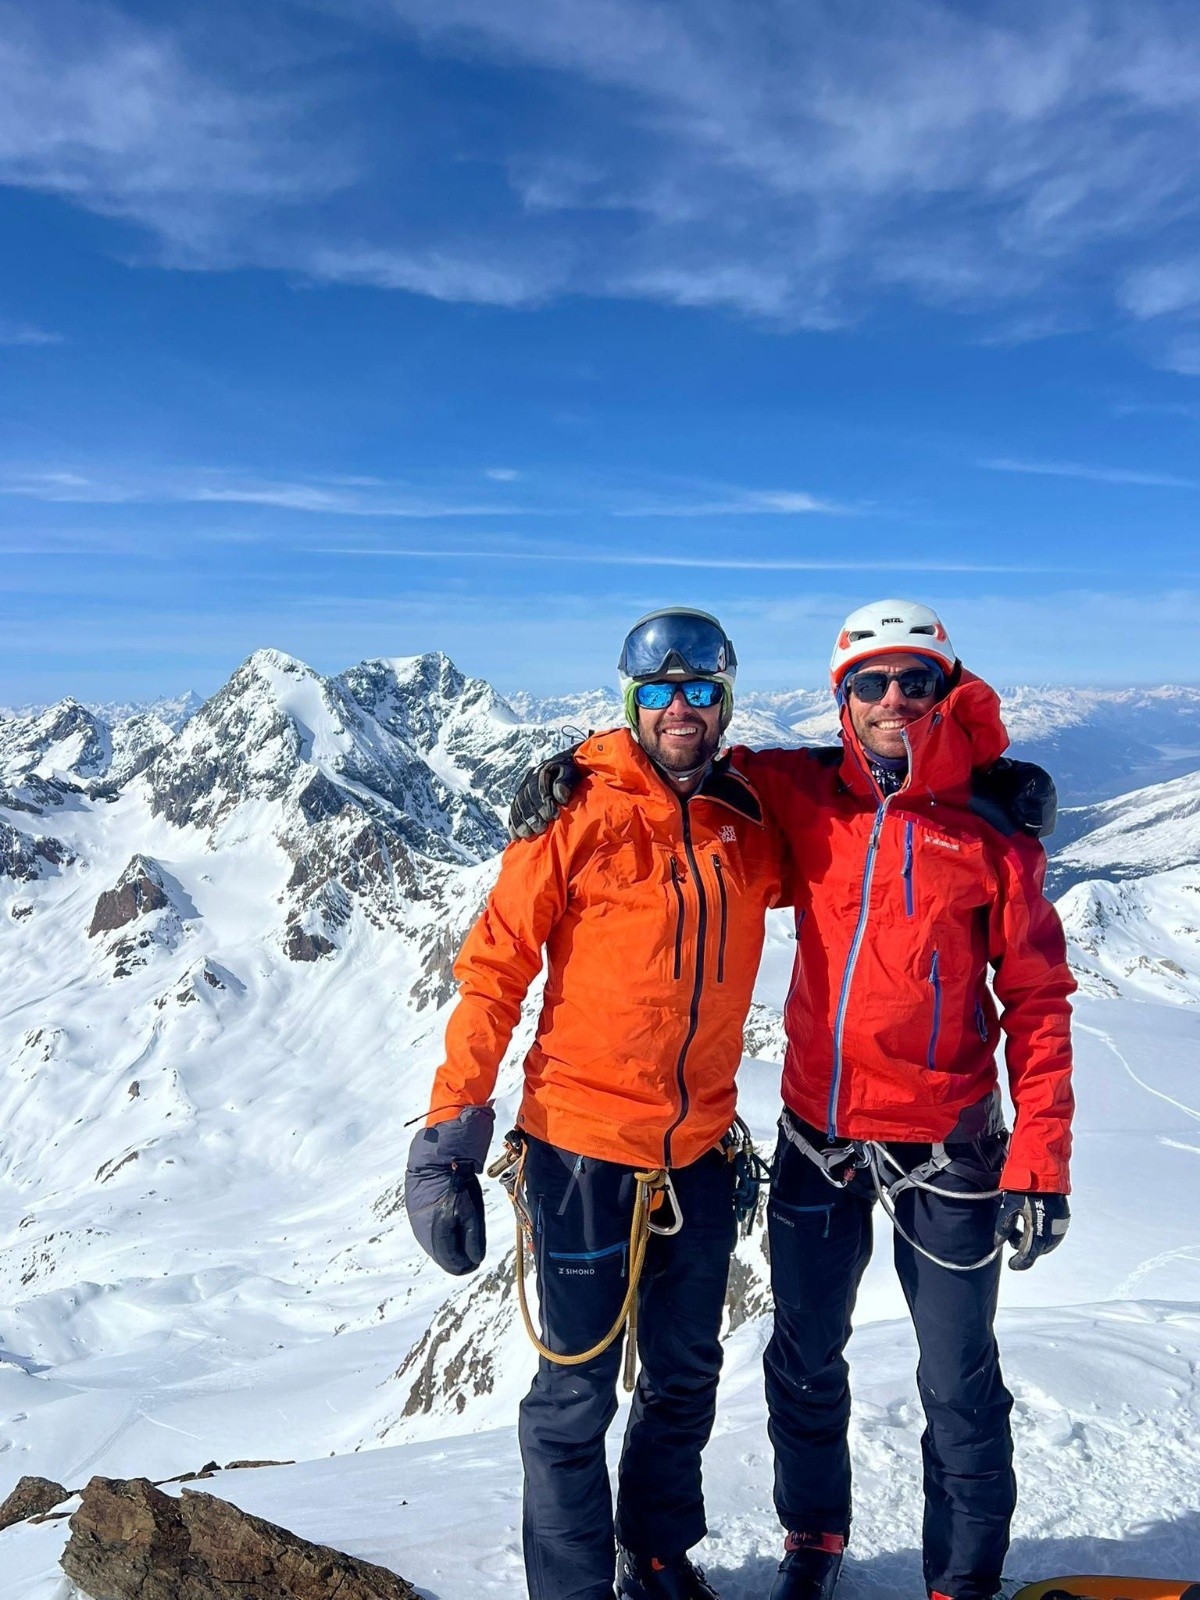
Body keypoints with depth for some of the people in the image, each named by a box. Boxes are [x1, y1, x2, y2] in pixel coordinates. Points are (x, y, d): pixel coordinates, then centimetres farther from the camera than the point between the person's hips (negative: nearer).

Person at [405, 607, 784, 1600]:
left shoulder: (753, 825, 0)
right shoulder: (579, 816, -12)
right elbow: (495, 971, -11)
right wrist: (451, 1134, -14)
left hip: (701, 1152, 5)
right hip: (584, 1151, -4)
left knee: (686, 1379, 21)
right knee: (577, 1394, 9)